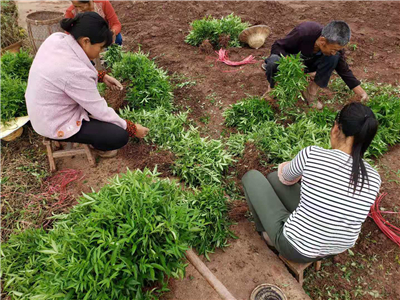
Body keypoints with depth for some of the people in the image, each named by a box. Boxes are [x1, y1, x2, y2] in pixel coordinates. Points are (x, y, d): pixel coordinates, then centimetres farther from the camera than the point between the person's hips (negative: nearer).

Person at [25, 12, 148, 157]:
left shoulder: (56, 38, -10)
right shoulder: (75, 71, -33)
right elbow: (101, 111, -23)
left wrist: (102, 76, 0)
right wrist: (132, 129, -12)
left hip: (42, 108, 9)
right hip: (55, 123, -9)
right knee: (120, 136, -12)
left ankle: (90, 123, 25)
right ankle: (98, 144, 20)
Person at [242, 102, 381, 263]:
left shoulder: (312, 154, -26)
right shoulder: (374, 179, -13)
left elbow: (286, 176, -4)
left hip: (297, 247, -5)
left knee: (252, 177, 14)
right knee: (274, 178, 21)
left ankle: (267, 230, 32)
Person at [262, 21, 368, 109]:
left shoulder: (335, 45, -21)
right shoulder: (303, 32, -35)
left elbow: (344, 71, -11)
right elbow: (277, 46, -25)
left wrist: (362, 93, -15)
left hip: (307, 64, 3)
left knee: (334, 58, -27)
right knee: (274, 62, -40)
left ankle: (311, 91, -13)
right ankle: (271, 87, -8)